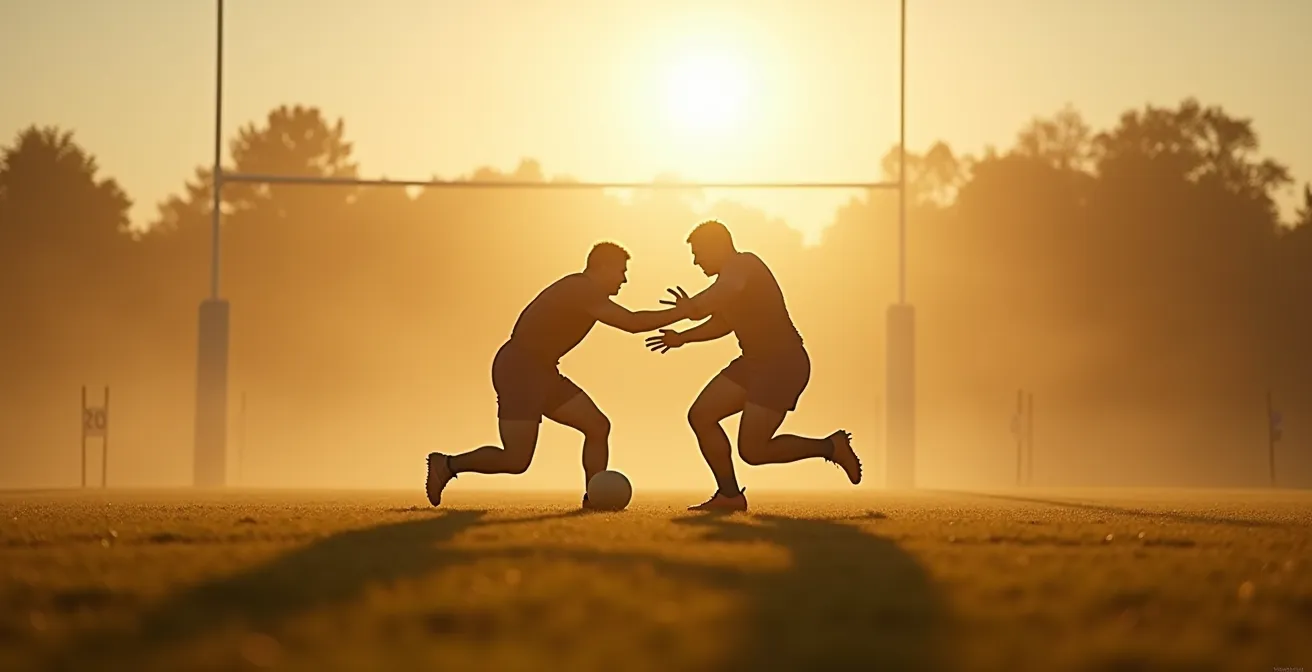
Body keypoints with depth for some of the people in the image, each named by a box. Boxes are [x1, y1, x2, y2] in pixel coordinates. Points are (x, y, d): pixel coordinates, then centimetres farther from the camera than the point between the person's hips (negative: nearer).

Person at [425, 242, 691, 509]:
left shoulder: (581, 291, 13)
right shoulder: (580, 291, -18)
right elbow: (633, 323, -25)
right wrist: (680, 313, -18)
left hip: (541, 374, 10)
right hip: (519, 371, -10)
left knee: (598, 426, 3)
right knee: (516, 461, -12)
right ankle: (447, 465, 6)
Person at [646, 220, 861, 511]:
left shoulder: (743, 265, -14)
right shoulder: (731, 278, 17)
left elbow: (725, 291, -39)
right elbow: (722, 323, 33)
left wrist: (694, 307, -28)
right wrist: (682, 338, 25)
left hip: (783, 364, -10)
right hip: (755, 362, 10)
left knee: (752, 451, -13)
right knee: (701, 415, 2)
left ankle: (831, 447, 3)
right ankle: (730, 494, 7)